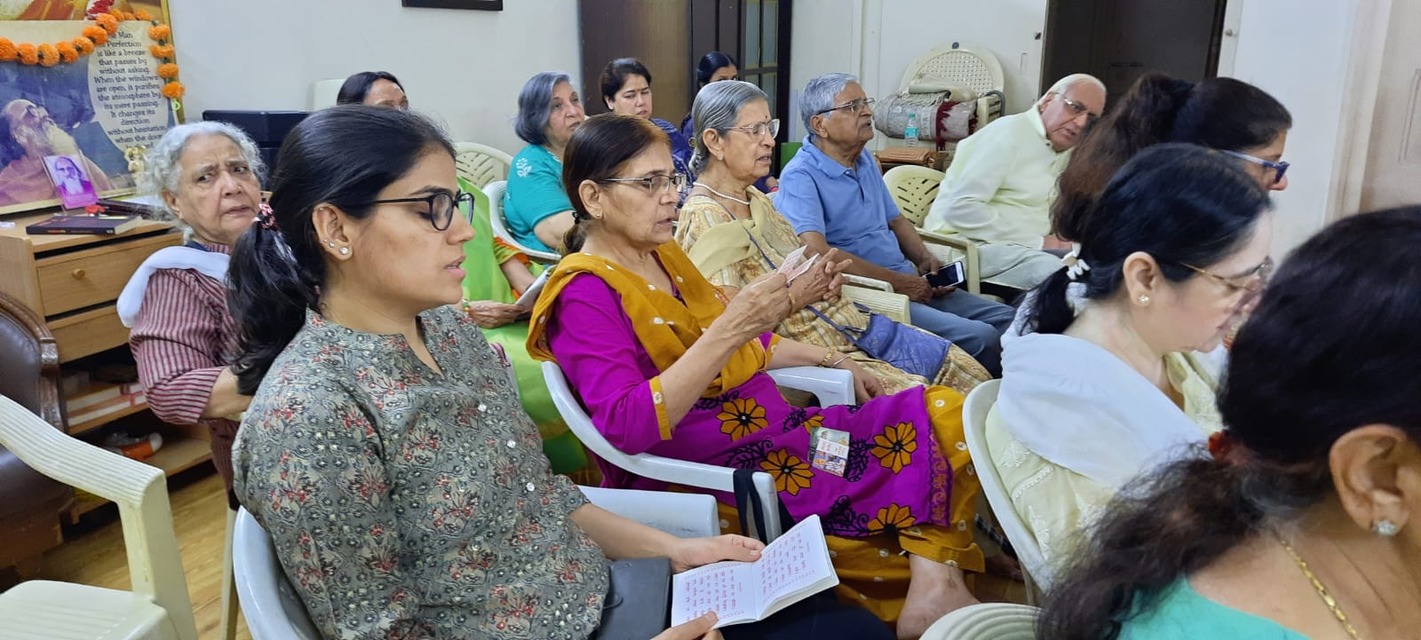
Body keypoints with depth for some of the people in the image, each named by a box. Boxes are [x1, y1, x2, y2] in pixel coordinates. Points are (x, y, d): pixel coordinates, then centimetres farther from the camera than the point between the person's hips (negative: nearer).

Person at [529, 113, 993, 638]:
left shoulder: (663, 255, 12)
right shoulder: (584, 293, -14)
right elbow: (625, 427, -27)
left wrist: (829, 359, 19)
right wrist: (727, 331, -30)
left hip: (771, 431, 9)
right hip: (709, 476, -9)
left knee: (940, 414, -3)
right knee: (923, 430, -9)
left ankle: (933, 584, -12)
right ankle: (933, 579, 5)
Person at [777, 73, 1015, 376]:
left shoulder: (866, 160, 15)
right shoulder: (800, 177, -12)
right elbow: (816, 252, -25)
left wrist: (926, 260, 5)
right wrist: (897, 281, -20)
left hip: (910, 283, 9)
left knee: (1006, 319, -1)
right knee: (979, 337, -22)